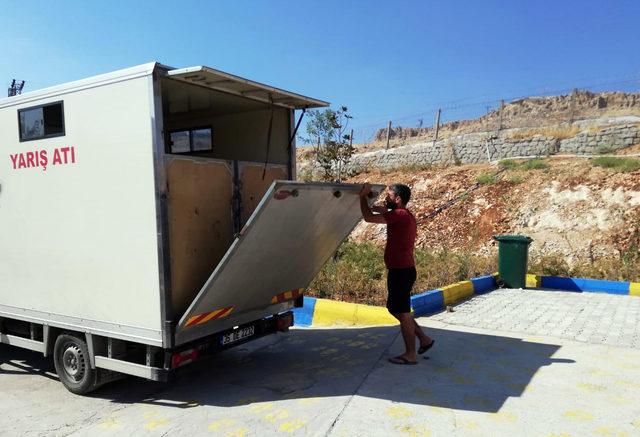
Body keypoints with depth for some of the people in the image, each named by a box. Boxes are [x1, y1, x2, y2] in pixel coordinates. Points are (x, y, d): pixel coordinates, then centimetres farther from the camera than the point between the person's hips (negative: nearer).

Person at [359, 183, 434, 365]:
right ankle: (424, 339, 25)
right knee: (395, 309, 19)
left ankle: (410, 355, 12)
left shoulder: (400, 215, -17)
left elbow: (368, 217, -18)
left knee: (402, 313, 0)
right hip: (401, 270, 10)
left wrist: (363, 196, -7)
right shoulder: (405, 216, 14)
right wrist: (385, 211, 14)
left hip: (401, 271, -10)